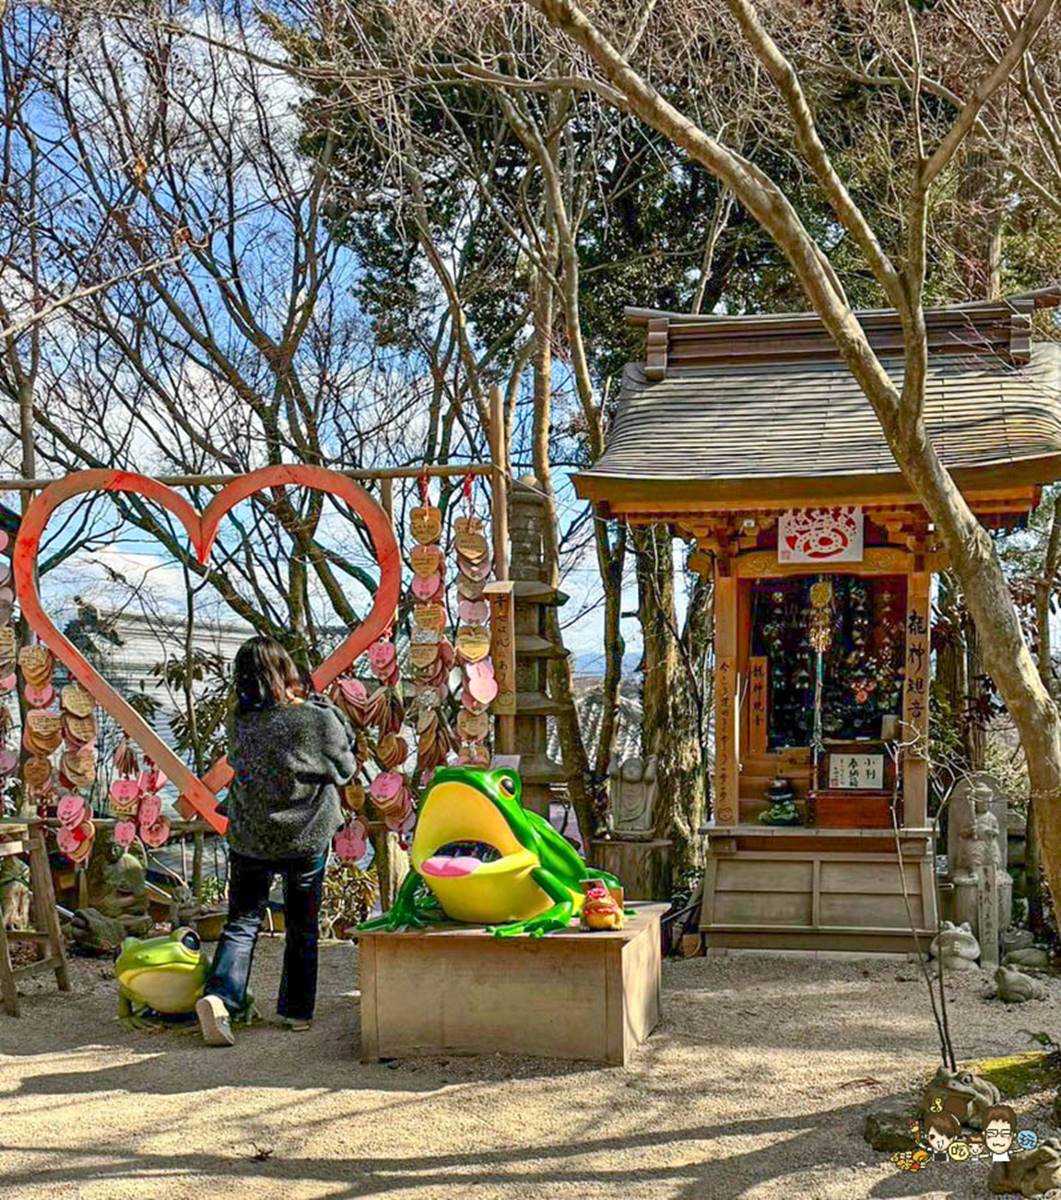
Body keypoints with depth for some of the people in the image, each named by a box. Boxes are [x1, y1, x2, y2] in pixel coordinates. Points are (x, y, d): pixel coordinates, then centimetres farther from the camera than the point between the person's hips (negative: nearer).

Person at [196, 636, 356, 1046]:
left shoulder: (239, 723, -7)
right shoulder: (317, 720, -15)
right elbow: (345, 770, -2)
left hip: (250, 839, 2)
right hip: (307, 836, -1)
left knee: (242, 921, 8)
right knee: (302, 927, 14)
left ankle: (219, 995, -13)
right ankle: (297, 1009, 22)